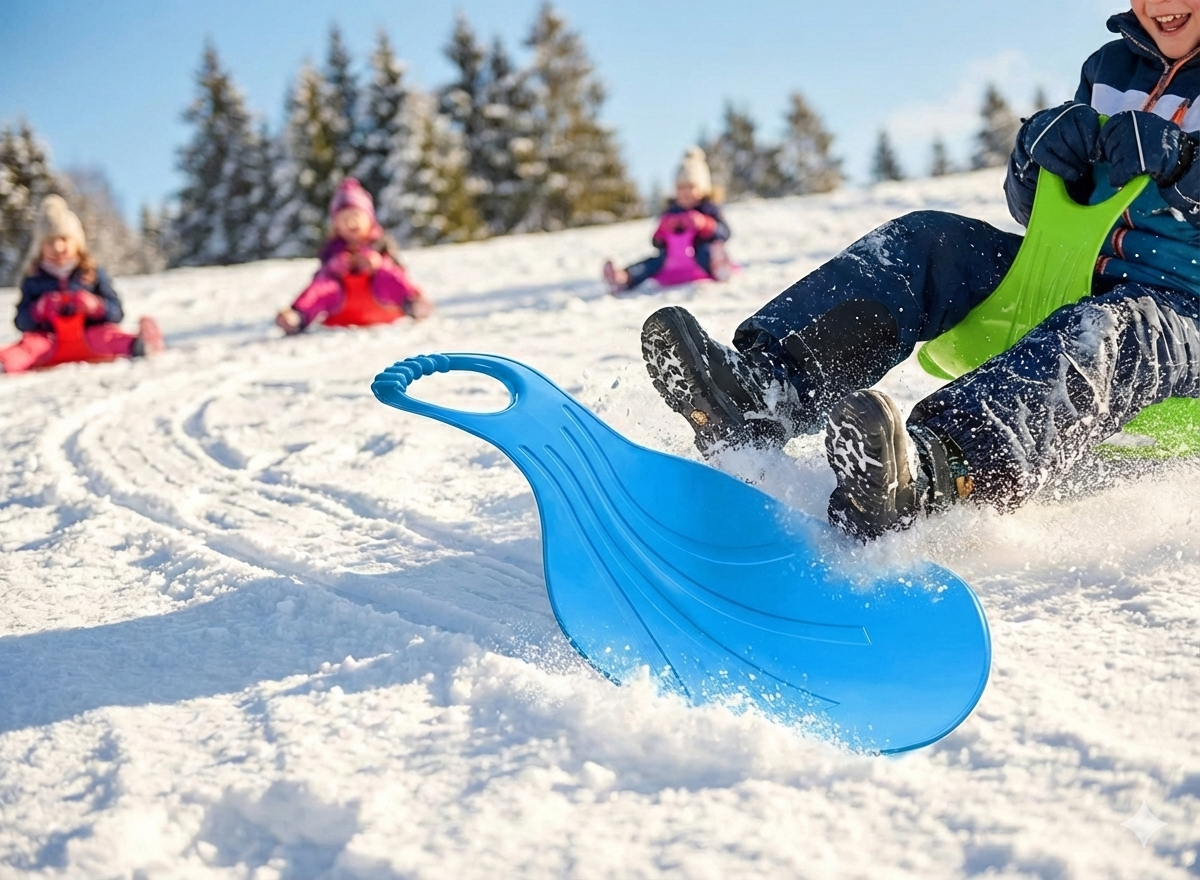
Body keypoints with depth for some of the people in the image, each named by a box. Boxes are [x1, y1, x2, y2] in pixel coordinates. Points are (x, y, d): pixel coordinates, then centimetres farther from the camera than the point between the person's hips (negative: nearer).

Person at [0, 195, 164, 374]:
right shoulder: (33, 279, 12)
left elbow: (116, 312, 5)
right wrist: (38, 311, -15)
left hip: (88, 339, 0)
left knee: (106, 333, -31)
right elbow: (21, 322, 6)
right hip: (50, 341, 0)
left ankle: (137, 346, -66)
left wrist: (96, 306, -17)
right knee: (32, 341, -31)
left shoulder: (93, 274, 11)